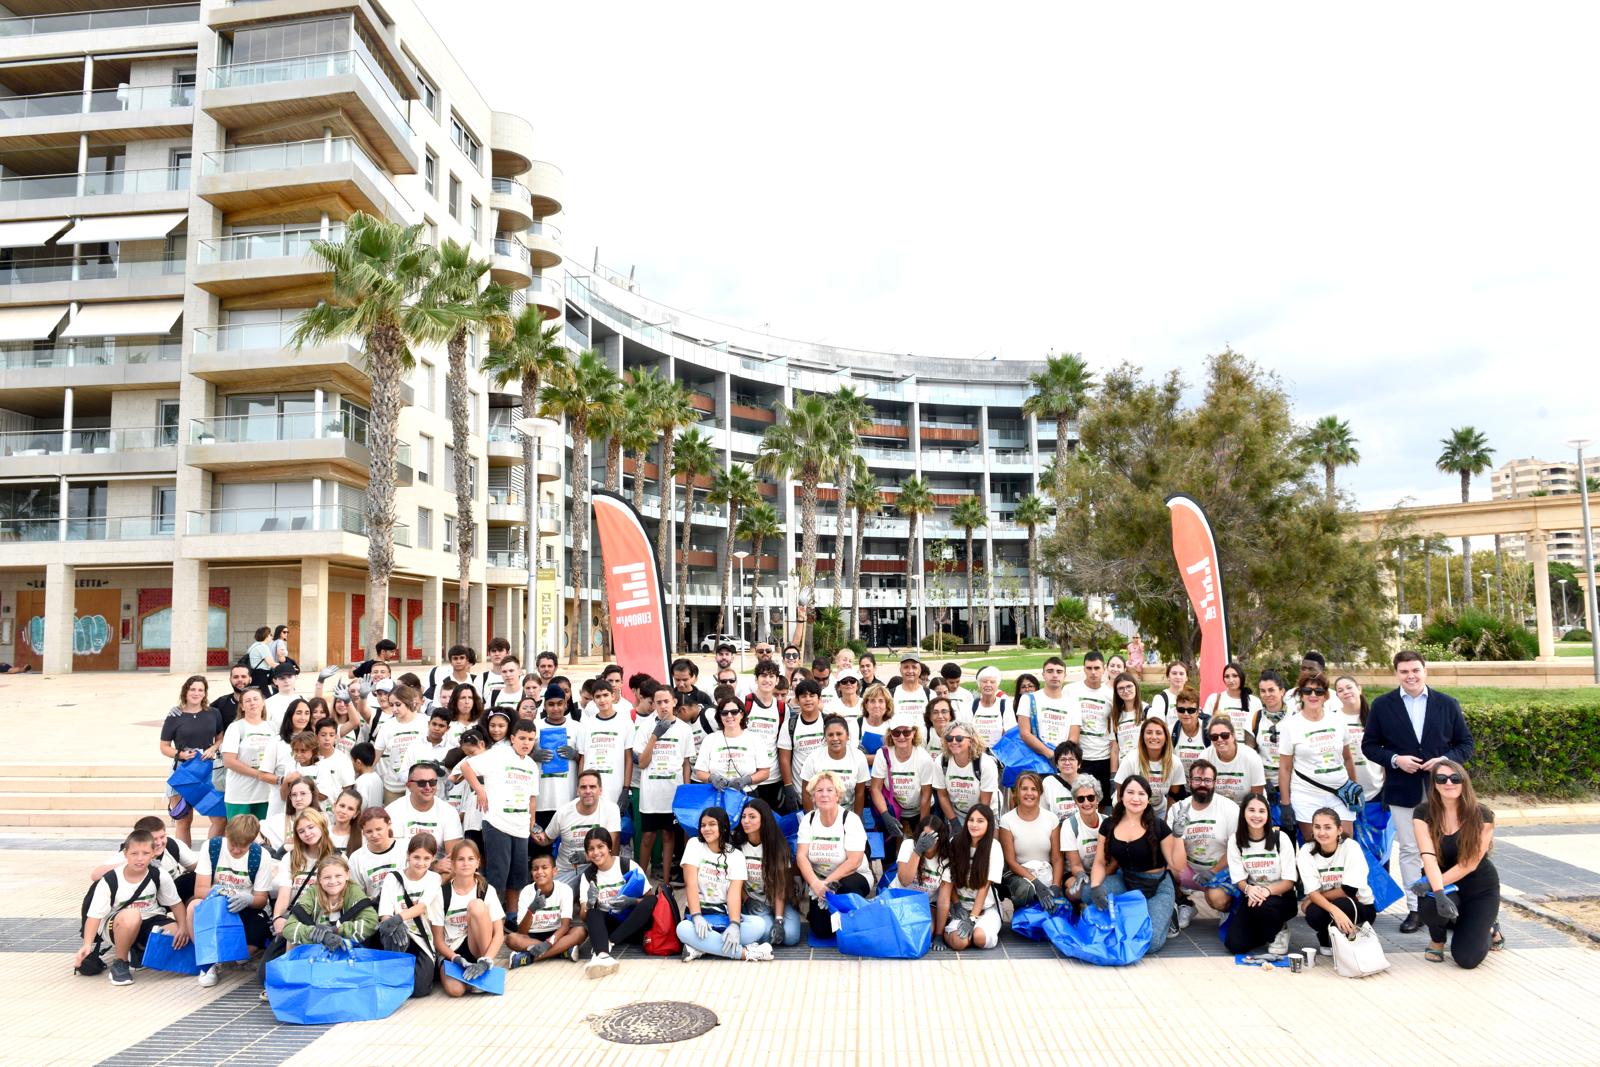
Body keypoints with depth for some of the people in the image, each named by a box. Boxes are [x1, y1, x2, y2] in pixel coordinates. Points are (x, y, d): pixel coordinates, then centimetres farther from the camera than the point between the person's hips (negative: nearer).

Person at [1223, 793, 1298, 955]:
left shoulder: (1281, 838, -11)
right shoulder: (1235, 840, -5)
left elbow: (1289, 881, -11)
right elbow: (1239, 879, -4)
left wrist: (1267, 891, -31)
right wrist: (1248, 889, -29)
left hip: (1280, 896, -2)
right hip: (1251, 896, 2)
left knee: (1262, 906, -38)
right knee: (1234, 945, -17)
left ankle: (1278, 931, -2)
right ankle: (1267, 930, 16)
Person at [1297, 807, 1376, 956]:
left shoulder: (1351, 847, -20)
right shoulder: (1306, 851, -13)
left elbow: (1349, 890, -23)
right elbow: (1313, 893, -20)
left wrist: (1312, 899, -15)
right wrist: (1334, 911, -39)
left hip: (1360, 906, -2)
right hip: (1325, 907, 2)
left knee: (1342, 904, -35)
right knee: (1313, 913, -31)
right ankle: (1326, 943, 3)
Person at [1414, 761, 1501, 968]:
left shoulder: (1481, 815, -13)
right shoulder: (1423, 813, -10)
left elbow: (1470, 864, -17)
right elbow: (1428, 856, -21)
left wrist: (1433, 884, -26)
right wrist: (1439, 892, -37)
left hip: (1479, 887, -1)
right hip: (1444, 884, 1)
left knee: (1466, 959, -14)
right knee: (1431, 906, -36)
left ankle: (1487, 929, 22)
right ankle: (1437, 939, 2)